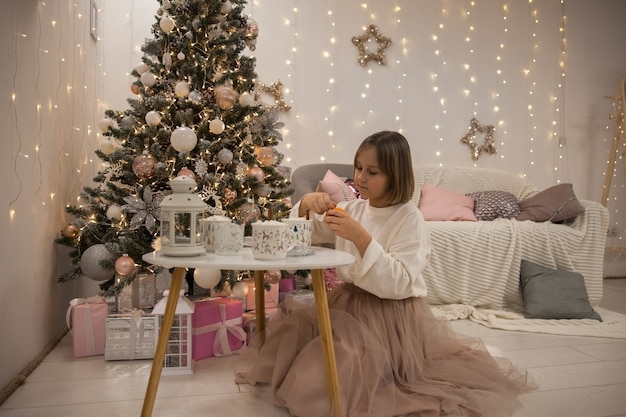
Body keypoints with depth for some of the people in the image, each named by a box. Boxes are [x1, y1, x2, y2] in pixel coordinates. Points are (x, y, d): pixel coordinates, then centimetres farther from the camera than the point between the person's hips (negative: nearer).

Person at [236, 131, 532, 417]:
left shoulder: (410, 218, -15)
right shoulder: (353, 209, 4)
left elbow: (397, 284, -25)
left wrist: (361, 237, -34)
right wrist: (306, 203, -11)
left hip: (391, 315, -7)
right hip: (347, 302, 7)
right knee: (289, 332, -8)